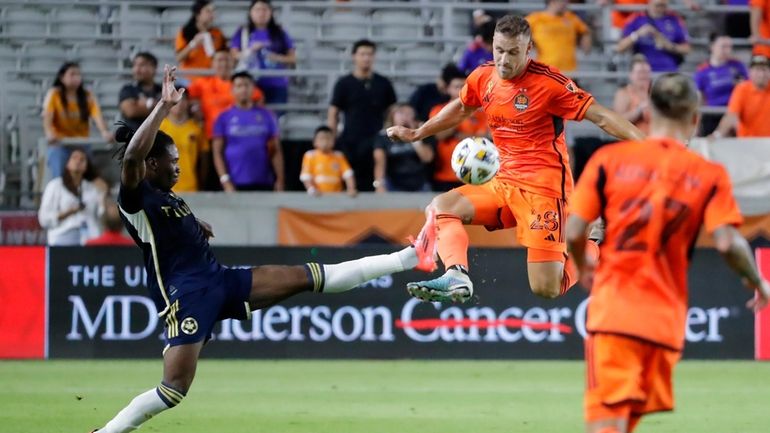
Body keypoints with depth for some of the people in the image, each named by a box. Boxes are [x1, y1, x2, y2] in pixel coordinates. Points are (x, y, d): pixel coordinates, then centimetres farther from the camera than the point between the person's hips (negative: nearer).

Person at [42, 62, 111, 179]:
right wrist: (49, 133, -38)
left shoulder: (88, 96, 5)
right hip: (60, 144, -2)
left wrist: (105, 132, -33)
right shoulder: (54, 94, -2)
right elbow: (47, 117, -15)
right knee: (60, 178, -21)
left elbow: (97, 115, -10)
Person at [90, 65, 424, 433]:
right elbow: (133, 156, -30)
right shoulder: (136, 199, -9)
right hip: (187, 298, -8)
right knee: (174, 389, -17)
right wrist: (164, 106, -31)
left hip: (222, 282, 8)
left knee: (308, 276, 8)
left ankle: (406, 259, 12)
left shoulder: (169, 199, 19)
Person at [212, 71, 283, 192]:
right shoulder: (224, 118, 5)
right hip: (235, 184, -1)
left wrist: (280, 180, 0)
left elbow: (276, 151, 8)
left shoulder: (266, 116, 9)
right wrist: (226, 181, -9)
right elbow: (218, 152, 2)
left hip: (263, 182, 1)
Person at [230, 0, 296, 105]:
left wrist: (278, 58, -9)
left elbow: (293, 59, 10)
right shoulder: (242, 33, 9)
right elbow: (233, 56, 4)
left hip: (277, 85, 1)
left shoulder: (280, 33, 11)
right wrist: (251, 51, -11)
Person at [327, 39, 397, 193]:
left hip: (377, 143, 1)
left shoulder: (383, 84, 9)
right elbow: (332, 115, 4)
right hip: (351, 144, -1)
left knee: (376, 186, -2)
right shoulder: (344, 84, 4)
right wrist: (332, 141, -3)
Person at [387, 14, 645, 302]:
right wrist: (416, 134, 32)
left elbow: (601, 116, -15)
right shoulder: (483, 78, 4)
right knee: (440, 207, -15)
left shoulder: (549, 83, -15)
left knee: (546, 290, -12)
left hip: (543, 189, -7)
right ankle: (456, 277, -35)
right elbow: (460, 109, 27)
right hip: (504, 184, 7)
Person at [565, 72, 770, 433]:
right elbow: (727, 242, -9)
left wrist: (583, 267, 22)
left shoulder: (609, 159, 2)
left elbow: (574, 232, 0)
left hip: (613, 309, -1)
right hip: (666, 319, 1)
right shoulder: (709, 175, 2)